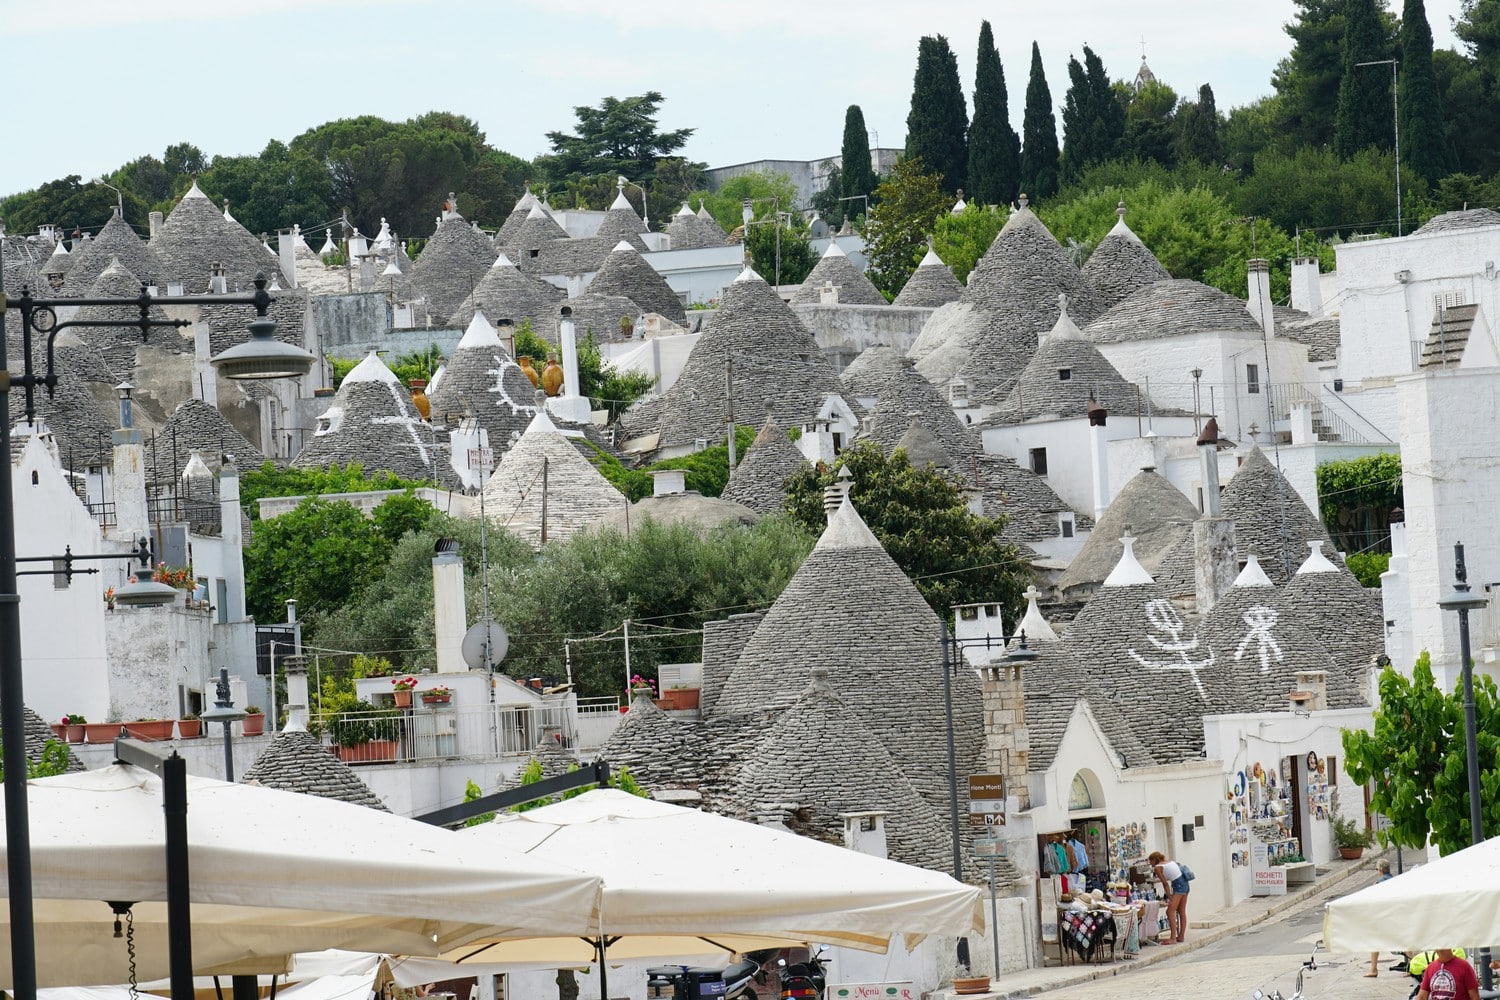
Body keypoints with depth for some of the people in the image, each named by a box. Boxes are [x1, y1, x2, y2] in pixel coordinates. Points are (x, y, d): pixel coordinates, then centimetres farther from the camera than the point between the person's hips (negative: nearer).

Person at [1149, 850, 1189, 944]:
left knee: (1170, 911, -8)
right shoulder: (1170, 862, 21)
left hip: (1178, 885, -9)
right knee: (1182, 912, 15)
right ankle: (1181, 936, 21)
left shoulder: (1157, 868, -1)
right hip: (1185, 884, 9)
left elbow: (1165, 883, -5)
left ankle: (1173, 938, -14)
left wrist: (1169, 897, -4)